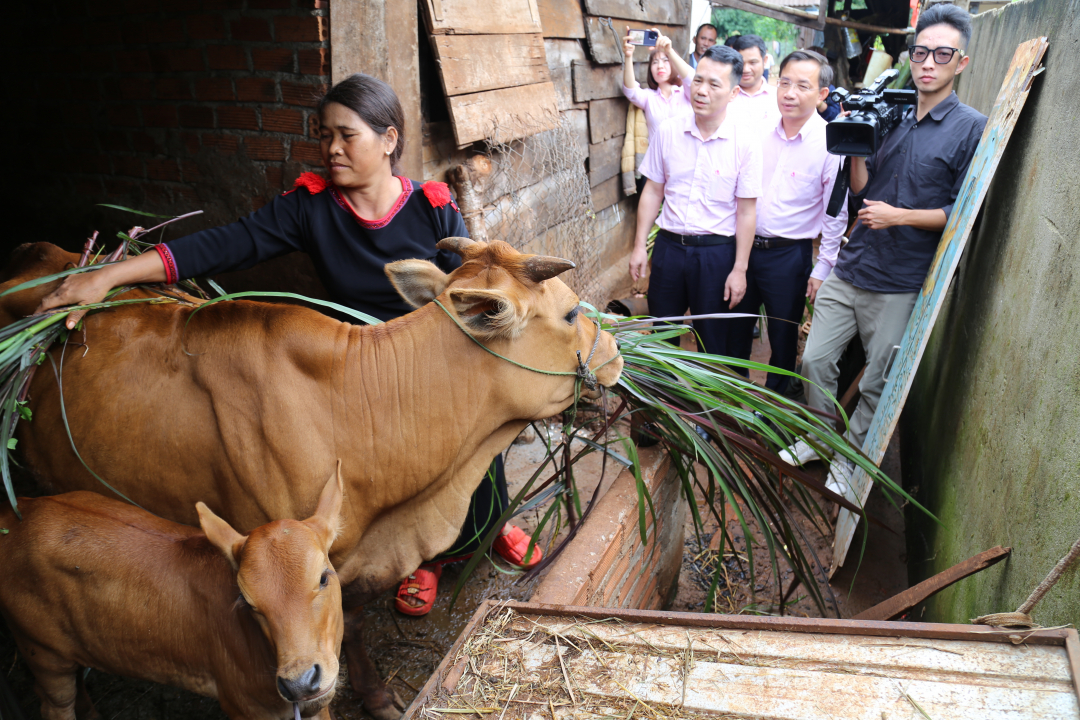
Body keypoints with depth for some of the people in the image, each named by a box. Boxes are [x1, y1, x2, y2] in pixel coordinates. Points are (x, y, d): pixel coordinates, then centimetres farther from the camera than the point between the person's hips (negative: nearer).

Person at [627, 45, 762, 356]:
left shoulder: (745, 140, -10)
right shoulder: (669, 131, -2)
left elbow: (746, 211, -8)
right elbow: (652, 191, 6)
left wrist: (739, 269, -8)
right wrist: (639, 246, 4)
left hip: (716, 251, -3)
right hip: (669, 245, 3)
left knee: (712, 336, 11)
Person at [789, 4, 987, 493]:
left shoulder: (973, 129, -6)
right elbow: (863, 190, 11)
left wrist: (899, 216, -15)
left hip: (900, 283, -4)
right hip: (849, 269, 5)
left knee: (877, 383, 6)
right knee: (815, 360, 7)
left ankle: (850, 457, 26)